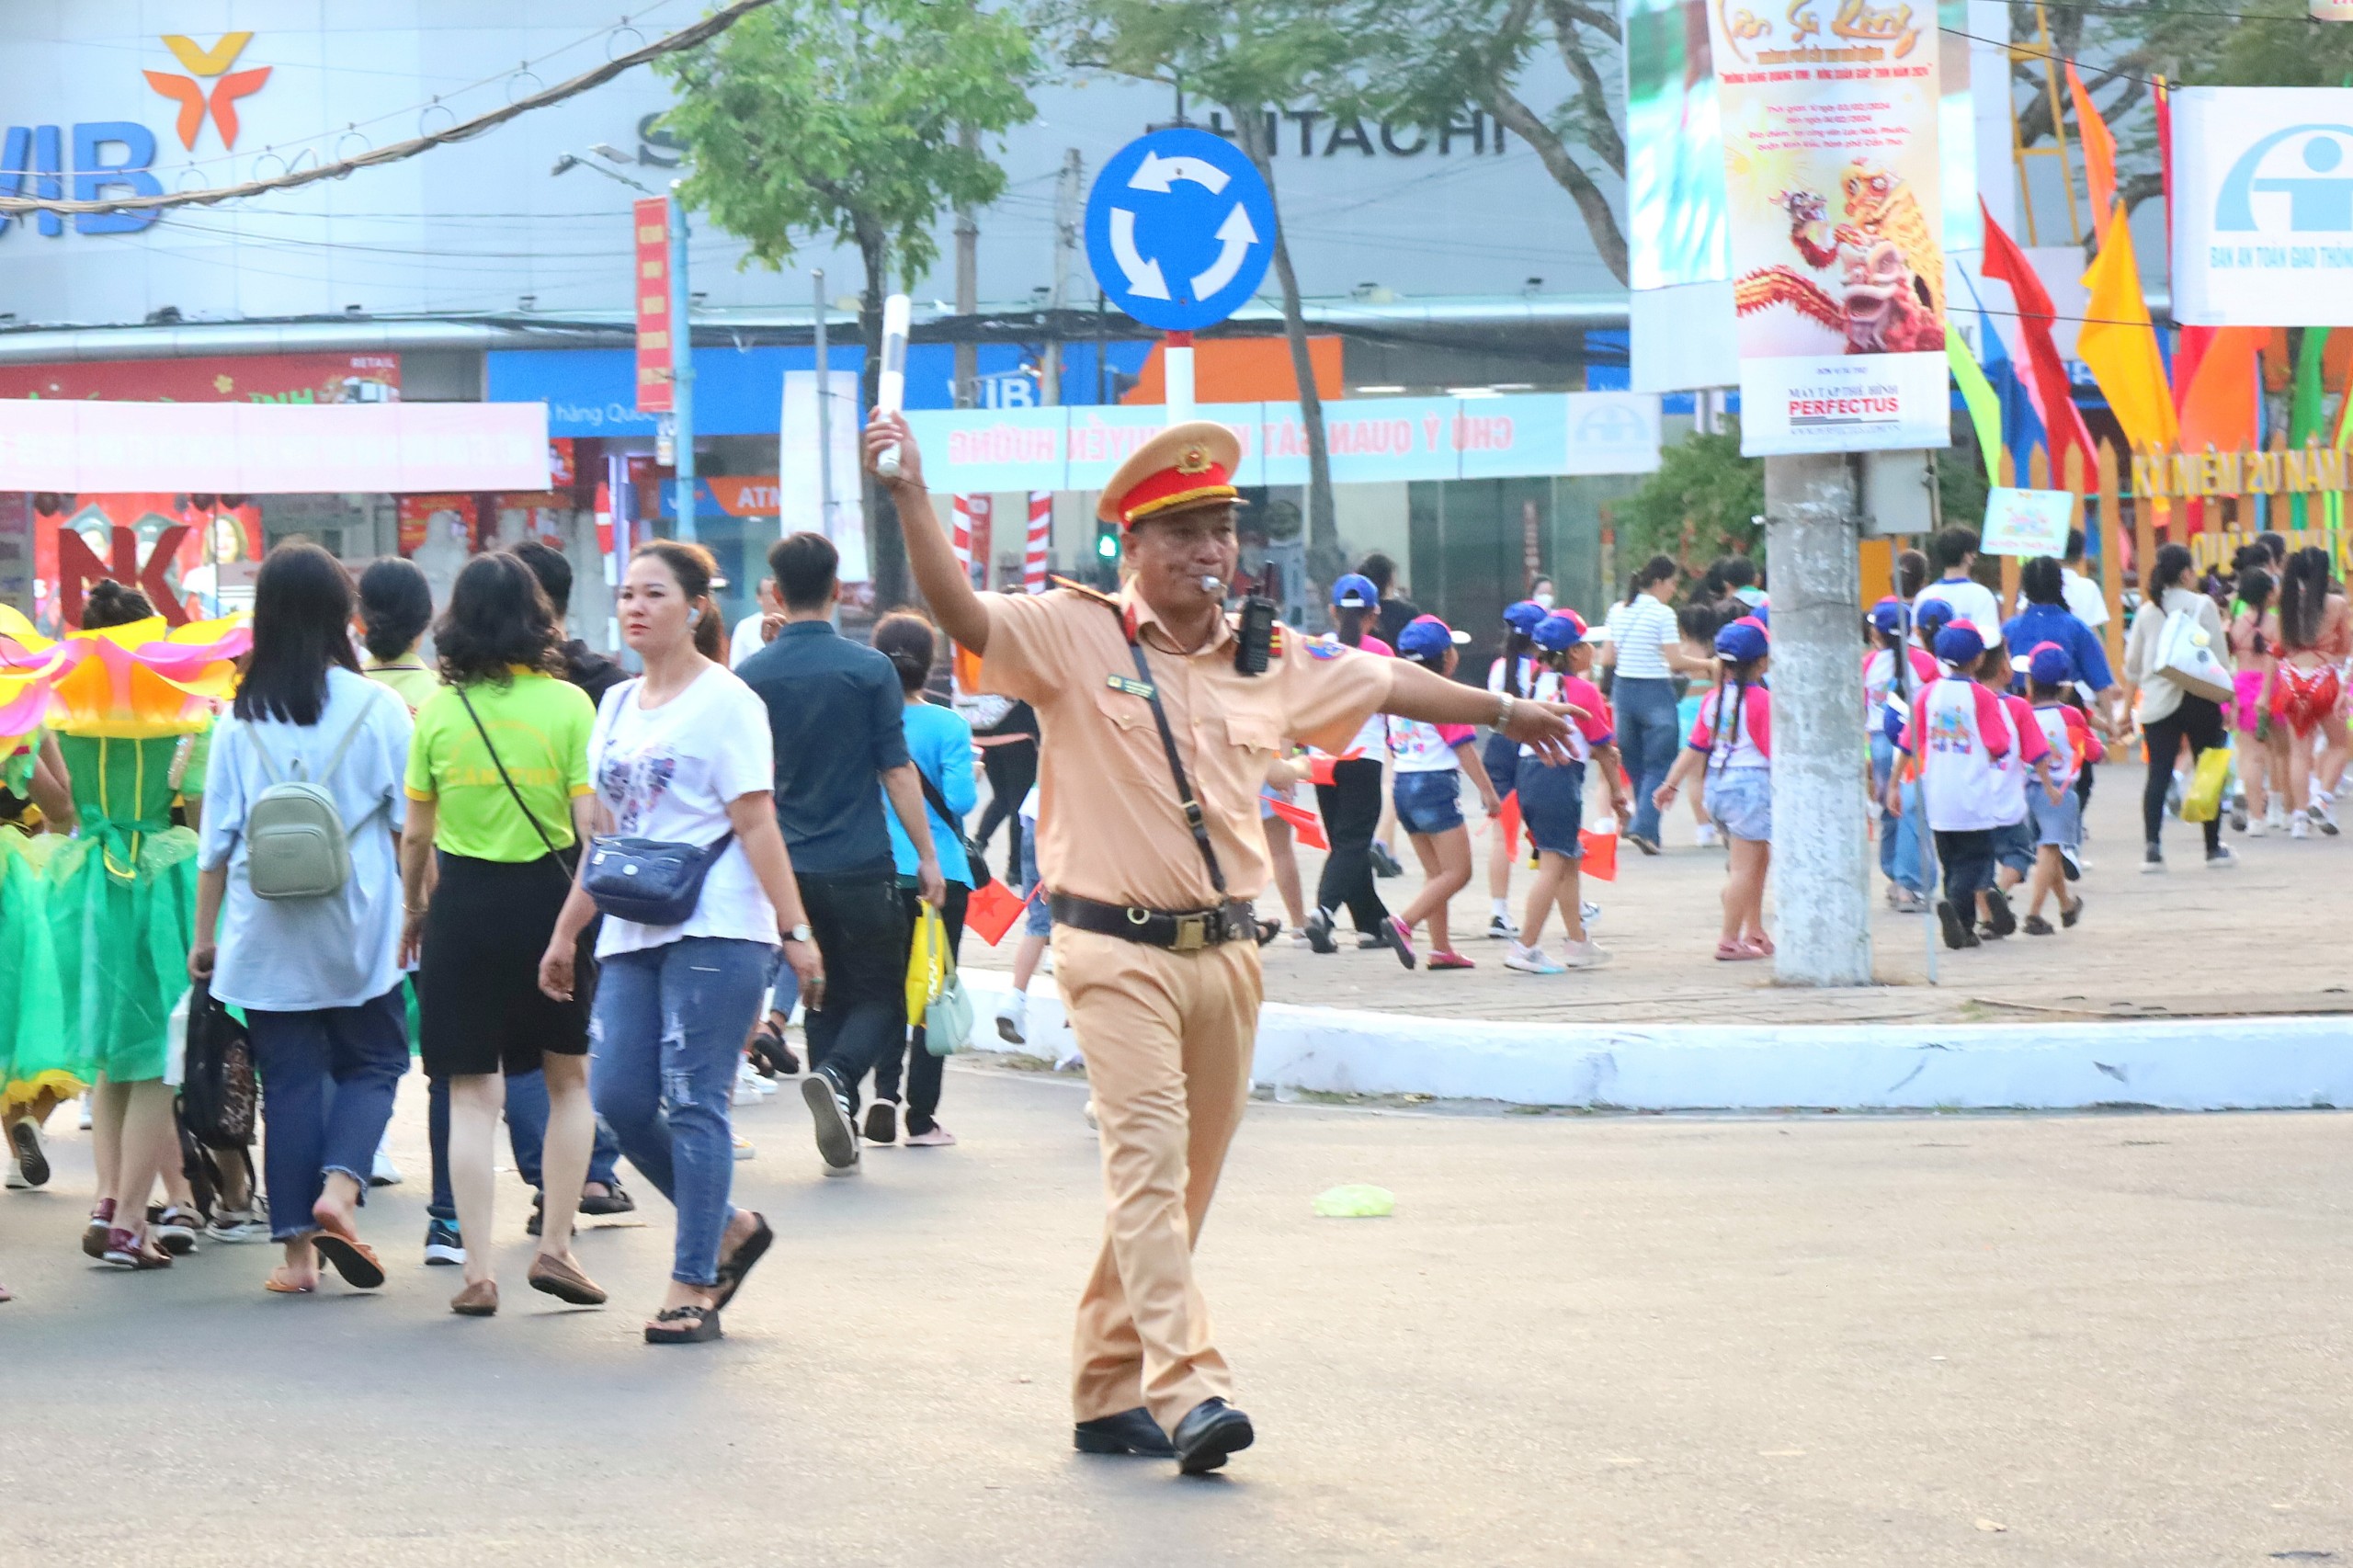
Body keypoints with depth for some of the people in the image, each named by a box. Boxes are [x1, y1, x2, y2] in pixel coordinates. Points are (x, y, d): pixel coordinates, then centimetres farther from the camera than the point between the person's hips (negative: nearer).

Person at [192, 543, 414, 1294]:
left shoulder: (241, 718, 0)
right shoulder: (377, 707, -4)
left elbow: (217, 834, 3)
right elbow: (410, 822, -1)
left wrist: (205, 933, 10)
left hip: (266, 928, 2)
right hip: (358, 926, -1)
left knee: (289, 1079, 7)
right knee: (370, 1064, 12)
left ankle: (298, 1251, 5)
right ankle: (339, 1189, -13)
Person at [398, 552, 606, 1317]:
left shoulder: (437, 712, -2)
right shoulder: (567, 704, -6)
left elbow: (415, 834, 3)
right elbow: (591, 823, -8)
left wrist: (413, 909, 18)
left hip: (463, 902, 1)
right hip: (548, 895, 0)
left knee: (471, 1095, 3)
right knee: (569, 1079, 17)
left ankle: (477, 1272, 0)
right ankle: (555, 1245, 12)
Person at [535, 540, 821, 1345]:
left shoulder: (725, 702, -3)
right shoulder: (616, 706, 17)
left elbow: (756, 824, -8)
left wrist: (794, 929, -13)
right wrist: (565, 933, 21)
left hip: (713, 931, -7)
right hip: (631, 935, 7)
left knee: (694, 1102, -7)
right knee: (617, 1097, -1)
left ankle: (693, 1289, -2)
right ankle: (728, 1228, 18)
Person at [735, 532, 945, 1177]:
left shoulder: (751, 676, 2)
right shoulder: (869, 670, -6)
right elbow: (897, 771, -6)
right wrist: (927, 855, 0)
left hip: (790, 871, 3)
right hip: (861, 868, -3)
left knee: (824, 1001, 14)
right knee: (881, 1000, 4)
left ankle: (839, 1142, 11)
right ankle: (837, 1075, -24)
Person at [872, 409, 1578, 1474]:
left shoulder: (1274, 663, 12)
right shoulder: (1075, 636, -3)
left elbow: (1386, 683, 27)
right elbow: (963, 616, -17)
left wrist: (1501, 710, 38)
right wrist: (911, 496, -29)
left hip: (1226, 950, 6)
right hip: (1117, 950, -6)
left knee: (1182, 1184, 7)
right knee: (1149, 1158, -16)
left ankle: (1108, 1395, 16)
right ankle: (1187, 1393, -25)